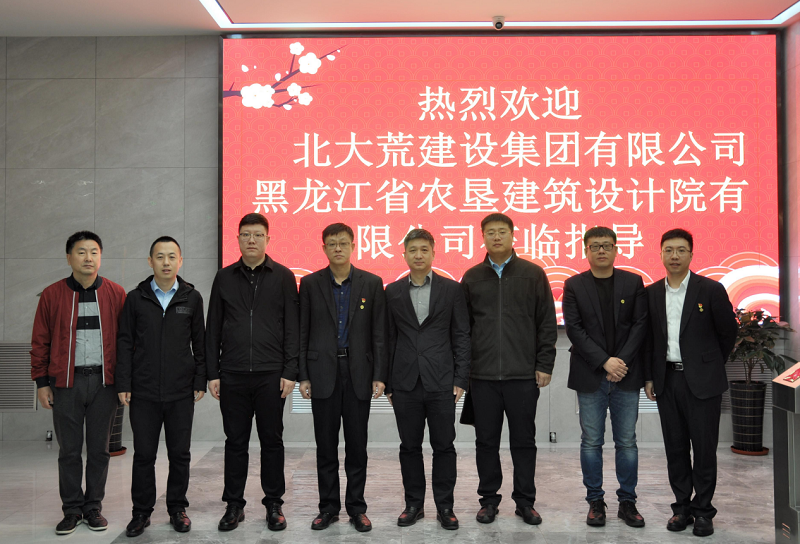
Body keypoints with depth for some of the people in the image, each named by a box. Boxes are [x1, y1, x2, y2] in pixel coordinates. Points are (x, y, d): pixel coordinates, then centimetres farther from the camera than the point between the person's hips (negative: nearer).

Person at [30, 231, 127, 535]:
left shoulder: (116, 294, 4)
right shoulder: (52, 295, 4)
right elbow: (40, 342, 6)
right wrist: (41, 382, 2)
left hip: (103, 382, 0)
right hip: (66, 383, 0)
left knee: (99, 449, 7)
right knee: (69, 450, 6)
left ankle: (93, 508, 19)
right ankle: (72, 510, 18)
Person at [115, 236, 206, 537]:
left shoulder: (192, 298, 4)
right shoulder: (135, 298, 4)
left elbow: (200, 342, 7)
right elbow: (125, 343, 4)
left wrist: (200, 381, 1)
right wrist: (123, 384, -2)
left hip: (181, 392, 0)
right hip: (143, 393, 0)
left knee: (180, 454, 7)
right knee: (144, 454, 6)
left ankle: (177, 508, 22)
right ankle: (141, 512, 20)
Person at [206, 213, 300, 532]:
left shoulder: (283, 277, 2)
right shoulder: (224, 278, 8)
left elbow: (292, 327, -1)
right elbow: (213, 328, 8)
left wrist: (290, 372, -7)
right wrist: (212, 373, 3)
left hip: (270, 374, -2)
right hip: (232, 374, 2)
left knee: (271, 440, 6)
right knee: (235, 442, 8)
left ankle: (274, 504, 18)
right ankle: (234, 505, 19)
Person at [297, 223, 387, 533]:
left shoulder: (371, 283, 3)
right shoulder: (310, 284, 4)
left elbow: (379, 333, 2)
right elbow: (303, 333, 4)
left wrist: (379, 376, -4)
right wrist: (302, 376, -1)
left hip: (358, 373, 0)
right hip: (323, 373, 0)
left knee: (357, 445, 6)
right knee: (325, 445, 6)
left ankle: (356, 507, 17)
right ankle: (328, 507, 18)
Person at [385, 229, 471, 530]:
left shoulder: (452, 289, 2)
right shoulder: (393, 291, 7)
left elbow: (461, 336, 1)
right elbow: (389, 338, 7)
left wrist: (460, 379, -4)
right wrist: (387, 381, 4)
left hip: (441, 382, -1)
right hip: (405, 383, 2)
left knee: (444, 446, 4)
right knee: (410, 447, 9)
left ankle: (444, 506, 16)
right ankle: (414, 503, 21)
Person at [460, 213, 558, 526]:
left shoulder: (533, 274, 3)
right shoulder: (472, 277, 7)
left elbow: (547, 323, 3)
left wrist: (544, 365, -2)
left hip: (524, 374, -1)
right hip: (483, 375, 1)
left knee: (524, 441, 7)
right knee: (486, 441, 8)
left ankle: (525, 501, 19)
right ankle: (489, 499, 21)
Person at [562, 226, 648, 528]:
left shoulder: (633, 282, 6)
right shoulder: (574, 285, 3)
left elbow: (640, 324, 0)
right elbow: (574, 328, -4)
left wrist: (622, 361, -11)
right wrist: (604, 361, -13)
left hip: (626, 375, 1)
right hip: (590, 376, -1)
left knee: (627, 442, 6)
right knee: (591, 442, 4)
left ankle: (627, 502, 16)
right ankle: (595, 502, 15)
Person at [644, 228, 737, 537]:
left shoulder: (711, 290, -5)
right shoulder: (651, 293, 5)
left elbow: (728, 333, 4)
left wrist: (711, 365, 10)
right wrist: (649, 377, 6)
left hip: (701, 381, -3)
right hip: (667, 381, 3)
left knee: (704, 448, 1)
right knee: (675, 448, 9)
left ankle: (703, 511, 13)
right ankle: (682, 507, 20)